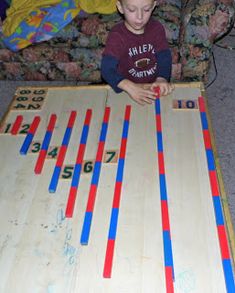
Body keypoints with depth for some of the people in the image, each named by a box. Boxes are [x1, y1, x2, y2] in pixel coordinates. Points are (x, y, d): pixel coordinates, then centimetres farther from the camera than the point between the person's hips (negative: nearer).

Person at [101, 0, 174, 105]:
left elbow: (165, 57, -10)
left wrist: (162, 79, -32)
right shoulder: (117, 36, -15)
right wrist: (130, 87, -41)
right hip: (126, 89, -2)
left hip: (154, 86, 2)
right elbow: (107, 70, -24)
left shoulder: (157, 28, -3)